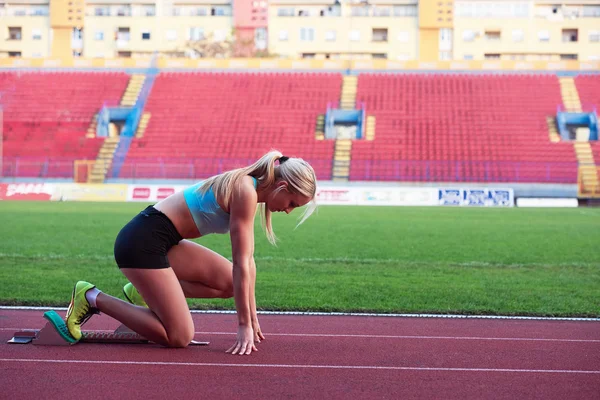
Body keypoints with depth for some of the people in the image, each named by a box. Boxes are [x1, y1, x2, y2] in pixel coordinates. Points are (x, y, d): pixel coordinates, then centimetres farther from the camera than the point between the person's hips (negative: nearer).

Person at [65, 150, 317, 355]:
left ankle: (146, 292, 13)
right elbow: (241, 263, -17)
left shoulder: (248, 189, 12)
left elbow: (248, 260, 15)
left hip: (163, 240, 10)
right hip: (142, 242, -10)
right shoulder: (245, 192, -17)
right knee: (179, 338, -9)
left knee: (230, 283, 9)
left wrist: (252, 318, 15)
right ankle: (93, 298, -2)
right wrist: (245, 325, -13)